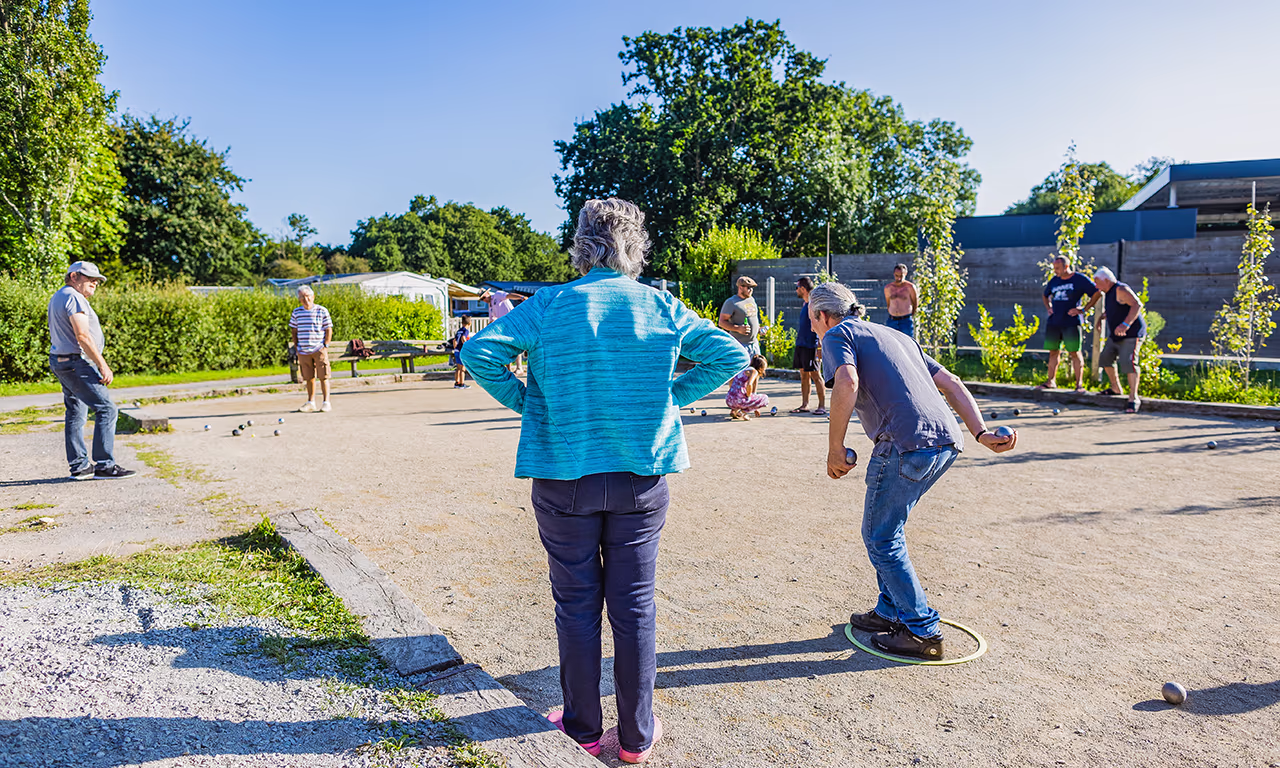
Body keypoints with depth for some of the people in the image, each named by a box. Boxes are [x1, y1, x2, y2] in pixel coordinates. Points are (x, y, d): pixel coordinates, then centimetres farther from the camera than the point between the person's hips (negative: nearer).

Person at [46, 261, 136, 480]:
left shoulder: (57, 297, 21)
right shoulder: (73, 298, -13)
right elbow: (82, 336, -21)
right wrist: (103, 365, -21)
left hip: (60, 361, 11)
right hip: (76, 363, -11)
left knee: (76, 414, 12)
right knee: (106, 409, -11)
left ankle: (79, 466, 16)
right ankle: (104, 466, -11)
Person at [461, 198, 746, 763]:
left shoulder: (549, 304, -5)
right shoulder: (662, 306, 0)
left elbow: (480, 352, -13)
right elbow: (730, 356, -1)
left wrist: (525, 403, -1)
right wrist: (670, 397, 4)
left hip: (564, 480, -1)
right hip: (642, 480, 1)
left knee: (577, 605, 14)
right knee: (635, 607, 12)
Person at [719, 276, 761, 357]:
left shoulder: (751, 299, 15)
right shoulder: (731, 302, -10)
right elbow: (722, 322, -13)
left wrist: (759, 329, 11)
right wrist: (738, 328, -25)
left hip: (755, 343, 8)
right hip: (740, 345, -8)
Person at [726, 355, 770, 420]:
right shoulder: (754, 371, -2)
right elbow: (749, 385, -22)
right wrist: (748, 397, -3)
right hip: (739, 400, -8)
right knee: (764, 398, 11)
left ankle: (734, 410, 14)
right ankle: (741, 412, -2)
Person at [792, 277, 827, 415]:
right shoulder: (805, 304, 15)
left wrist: (819, 348, -20)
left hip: (810, 346, -9)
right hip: (800, 345, 9)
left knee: (815, 375, -5)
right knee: (803, 374, 10)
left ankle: (822, 406, 0)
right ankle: (804, 405, 16)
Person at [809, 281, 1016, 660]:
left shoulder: (838, 334, 7)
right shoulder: (896, 335, 31)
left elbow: (847, 383, -15)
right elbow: (950, 382, 23)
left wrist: (835, 450, -9)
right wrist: (981, 433, 16)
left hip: (907, 443, -8)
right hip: (947, 439, 8)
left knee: (880, 537, 7)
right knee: (887, 527, 23)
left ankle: (922, 631, 11)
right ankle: (891, 611, 31)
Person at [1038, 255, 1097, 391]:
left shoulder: (1080, 279, -3)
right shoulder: (1054, 280, 12)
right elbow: (1046, 296, 30)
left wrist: (1082, 309, -9)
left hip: (1071, 323, -5)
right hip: (1053, 322, 5)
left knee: (1075, 352, -5)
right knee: (1053, 352, 7)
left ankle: (1079, 384, 0)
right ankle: (1051, 381, 14)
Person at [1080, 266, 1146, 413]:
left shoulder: (1121, 290, -17)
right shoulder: (1108, 292, 13)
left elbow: (1137, 305, -30)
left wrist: (1125, 324, -39)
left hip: (1131, 335, -11)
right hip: (1115, 336, 11)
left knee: (1128, 363, -21)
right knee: (1105, 359, 17)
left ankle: (1133, 398, -17)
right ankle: (1116, 389, 34)